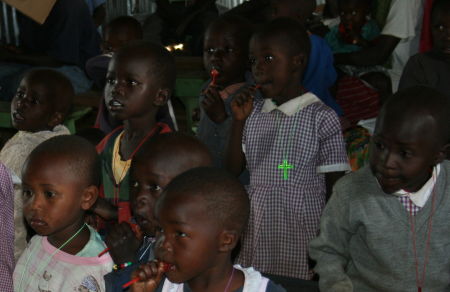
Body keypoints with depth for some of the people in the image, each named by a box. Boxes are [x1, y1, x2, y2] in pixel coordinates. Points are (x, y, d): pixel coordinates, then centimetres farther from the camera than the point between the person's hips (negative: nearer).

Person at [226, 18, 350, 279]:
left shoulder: (322, 117, -9)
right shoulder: (254, 112, 7)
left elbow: (335, 187, -6)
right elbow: (234, 169, 8)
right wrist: (239, 121, -4)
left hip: (300, 241, -5)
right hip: (255, 237, 5)